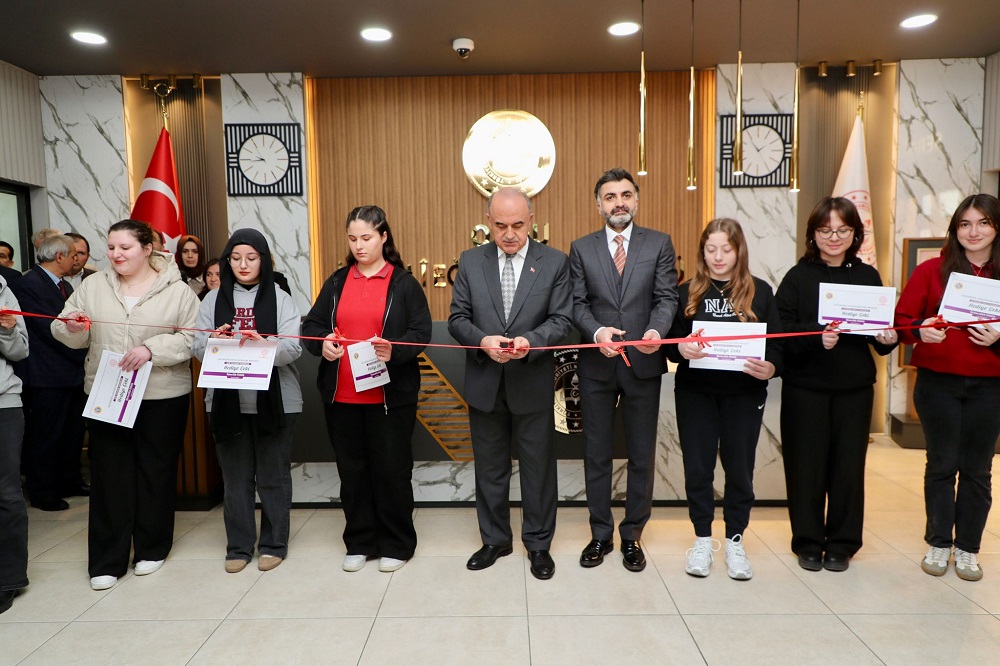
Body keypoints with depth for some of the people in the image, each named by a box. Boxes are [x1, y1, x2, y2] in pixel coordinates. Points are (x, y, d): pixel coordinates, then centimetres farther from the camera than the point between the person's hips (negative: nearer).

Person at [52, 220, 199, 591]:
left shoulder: (176, 291, -2)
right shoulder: (92, 286, 8)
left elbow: (191, 337, -8)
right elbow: (69, 337, 9)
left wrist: (151, 349, -21)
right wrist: (72, 328, -13)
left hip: (162, 396, -2)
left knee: (156, 472, 9)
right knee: (109, 474, 6)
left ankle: (152, 548, 26)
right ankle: (107, 560, 17)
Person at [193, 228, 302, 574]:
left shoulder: (280, 299, 1)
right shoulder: (213, 299, 8)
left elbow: (293, 348, -10)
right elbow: (197, 346, 1)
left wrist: (262, 345, -28)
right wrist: (214, 342, -21)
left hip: (274, 400, -2)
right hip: (226, 400, 2)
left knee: (273, 475, 6)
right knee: (235, 476, 8)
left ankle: (274, 544, 20)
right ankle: (238, 546, 22)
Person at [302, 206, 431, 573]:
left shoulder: (403, 283, 0)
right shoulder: (336, 282, 11)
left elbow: (421, 332, -7)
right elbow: (311, 324, 10)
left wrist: (394, 352, -25)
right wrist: (322, 343, -12)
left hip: (390, 394, -4)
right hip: (341, 395, 4)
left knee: (391, 469, 6)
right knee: (352, 469, 12)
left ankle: (396, 544, 21)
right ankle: (360, 542, 27)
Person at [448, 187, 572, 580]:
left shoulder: (555, 262, -2)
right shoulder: (470, 261, 3)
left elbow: (561, 320, -5)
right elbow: (457, 318, 1)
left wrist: (530, 341, -24)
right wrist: (482, 340, -19)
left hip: (532, 384, -2)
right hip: (484, 384, 2)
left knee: (538, 466, 10)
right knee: (489, 466, 15)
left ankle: (538, 543, 29)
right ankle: (495, 539, 33)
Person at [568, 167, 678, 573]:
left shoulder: (659, 244, 3)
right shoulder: (581, 248, 5)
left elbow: (667, 297, -4)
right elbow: (578, 304, -1)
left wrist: (656, 330, -24)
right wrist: (597, 331, -21)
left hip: (643, 362, 0)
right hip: (597, 365, 1)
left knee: (641, 455, 9)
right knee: (596, 454, 11)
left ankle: (632, 535, 27)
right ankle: (601, 534, 28)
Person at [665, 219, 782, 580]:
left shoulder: (760, 292, 1)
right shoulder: (688, 292, 3)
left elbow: (777, 344, 0)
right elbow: (670, 342, 2)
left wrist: (770, 368, -20)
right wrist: (682, 348, -21)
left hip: (744, 394, 0)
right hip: (695, 392, 1)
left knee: (740, 466, 7)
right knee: (697, 466, 6)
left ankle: (735, 541, 25)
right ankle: (702, 540, 23)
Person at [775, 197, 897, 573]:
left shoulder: (868, 277, 6)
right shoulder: (798, 277, -2)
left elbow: (883, 332, 11)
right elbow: (781, 330, -10)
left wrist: (888, 339, -10)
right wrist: (816, 336, -26)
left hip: (855, 387, 2)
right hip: (805, 387, -2)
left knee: (848, 464, 8)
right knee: (806, 464, 4)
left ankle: (842, 544, 24)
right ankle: (808, 542, 20)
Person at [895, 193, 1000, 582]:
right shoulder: (932, 270, 0)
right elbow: (902, 319, -1)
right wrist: (921, 331, -20)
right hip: (938, 383, -1)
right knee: (942, 465, 9)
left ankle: (967, 548, 24)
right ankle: (938, 544, 23)